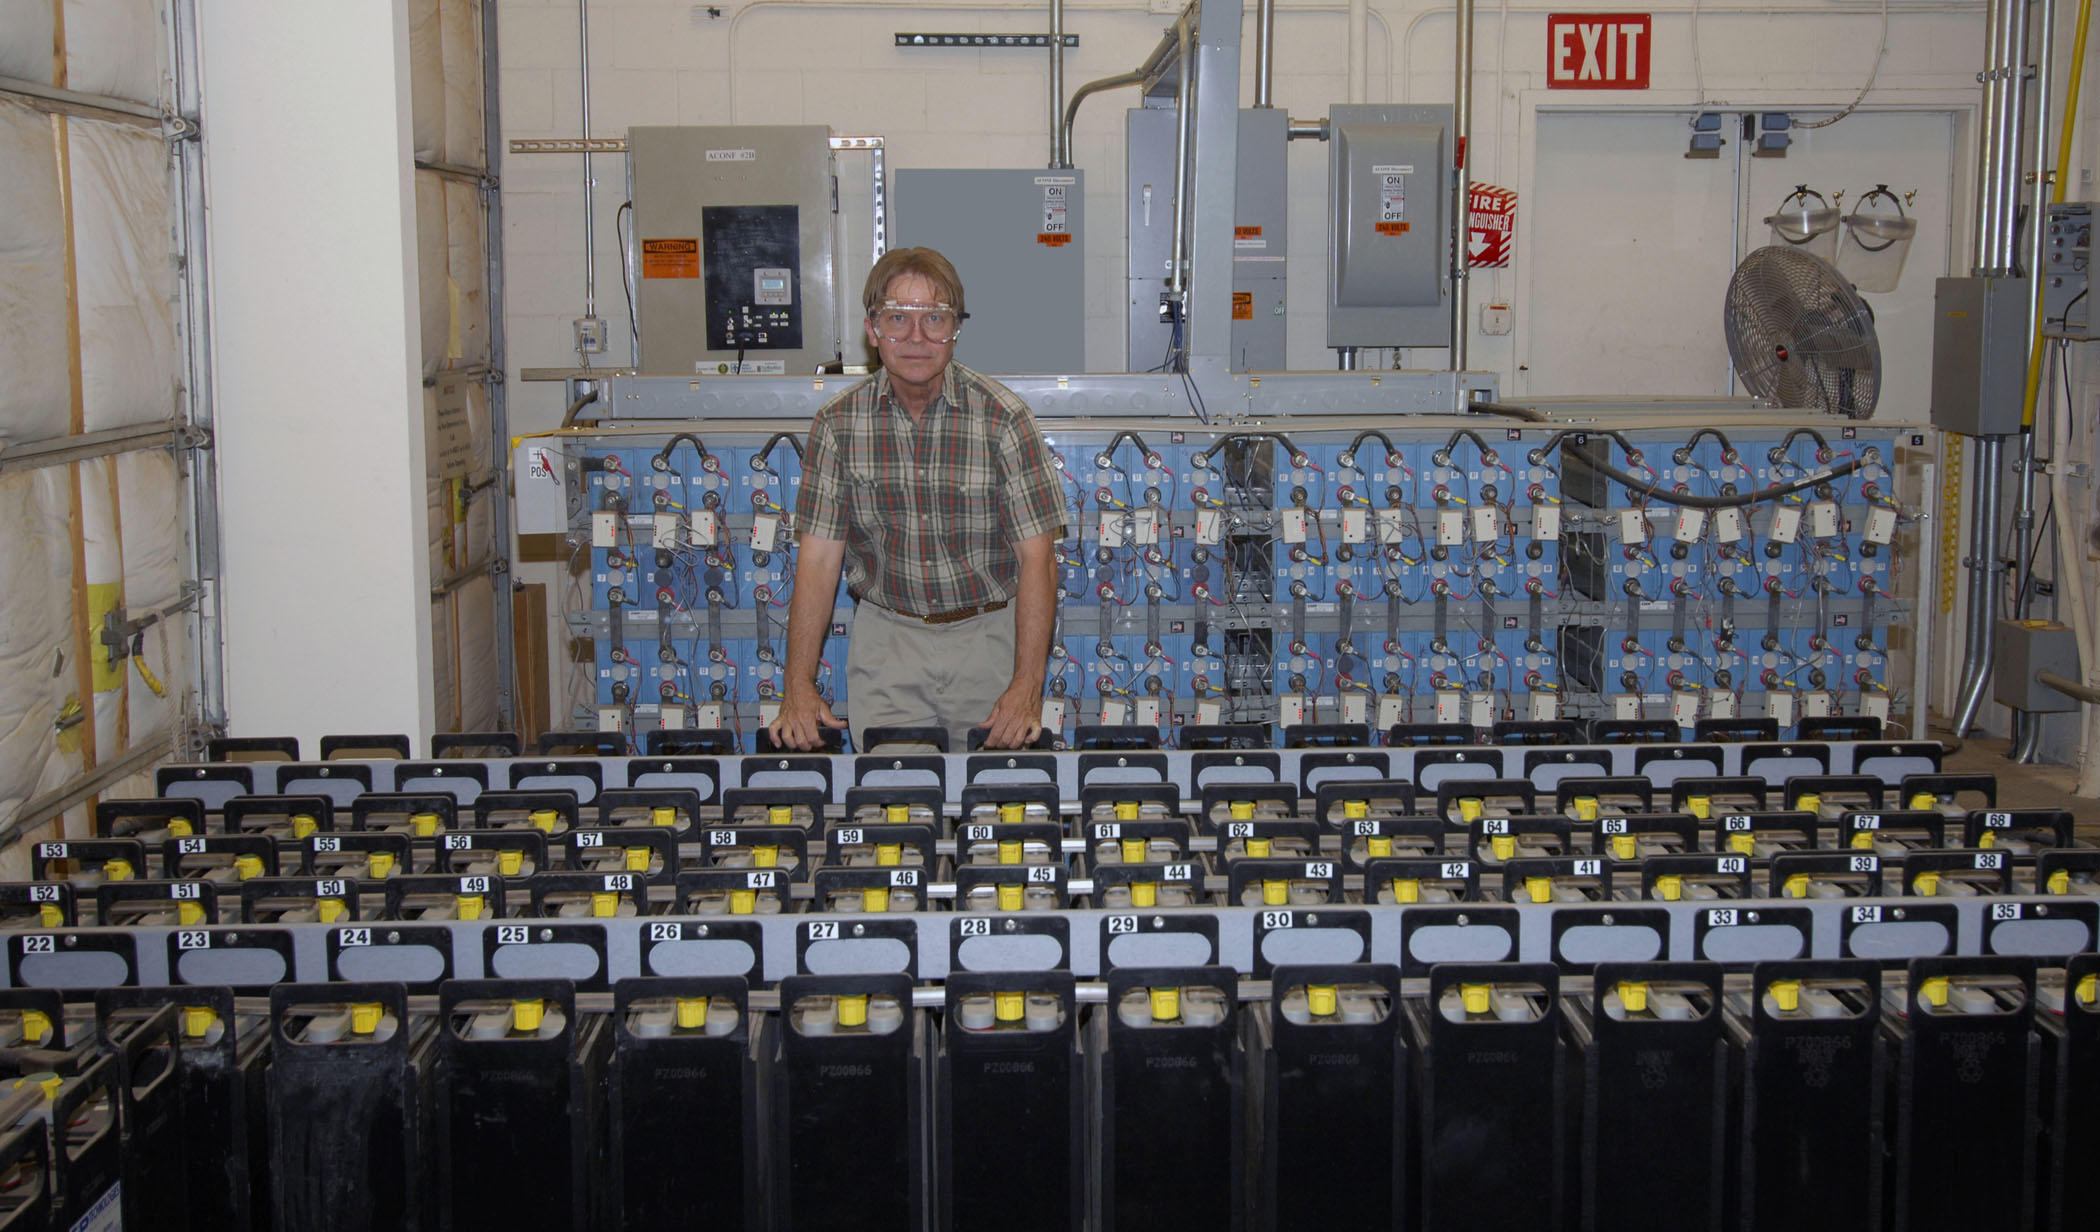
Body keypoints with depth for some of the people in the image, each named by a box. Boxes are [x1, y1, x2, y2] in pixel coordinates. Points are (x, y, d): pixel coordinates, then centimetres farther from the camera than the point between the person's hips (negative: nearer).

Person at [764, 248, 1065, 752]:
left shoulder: (1003, 417, -9)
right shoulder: (839, 422, -2)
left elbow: (1036, 558, -11)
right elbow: (818, 558, -3)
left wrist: (1026, 686, -20)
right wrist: (798, 686, -11)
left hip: (988, 632, -1)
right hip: (887, 633, 1)